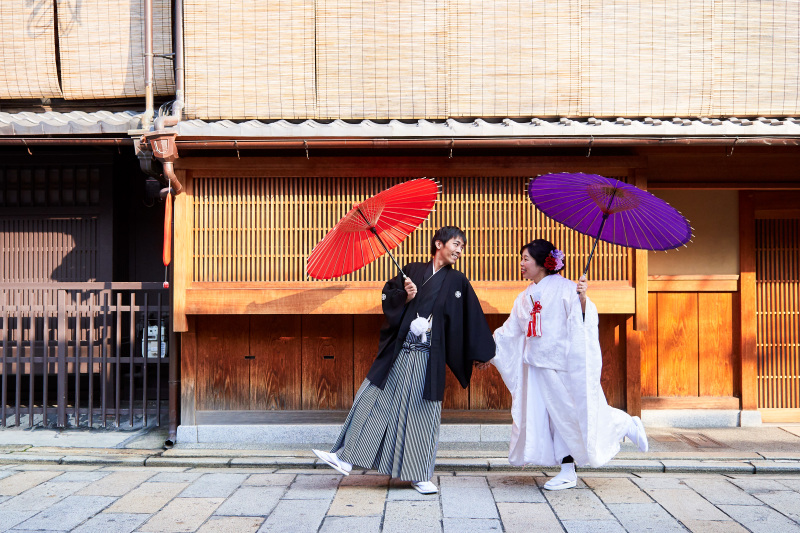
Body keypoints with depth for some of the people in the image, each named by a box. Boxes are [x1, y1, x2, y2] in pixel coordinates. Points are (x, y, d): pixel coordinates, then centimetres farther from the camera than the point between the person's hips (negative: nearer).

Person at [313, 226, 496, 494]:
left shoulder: (458, 282, 6)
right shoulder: (413, 271, 7)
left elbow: (473, 320, 8)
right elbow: (387, 295, 7)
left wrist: (480, 353, 8)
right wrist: (404, 296, -12)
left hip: (428, 358, -1)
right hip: (398, 352, 1)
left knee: (423, 412, 3)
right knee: (373, 401, 2)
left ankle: (418, 475, 15)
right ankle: (345, 458, 10)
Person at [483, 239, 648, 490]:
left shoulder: (564, 287, -7)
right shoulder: (525, 297, 14)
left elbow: (584, 318, -15)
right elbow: (510, 331, 21)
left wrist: (582, 298, -34)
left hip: (567, 364, -6)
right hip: (538, 367, 6)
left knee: (577, 413, -1)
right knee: (557, 418, 7)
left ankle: (628, 425, 24)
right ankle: (567, 473, 13)